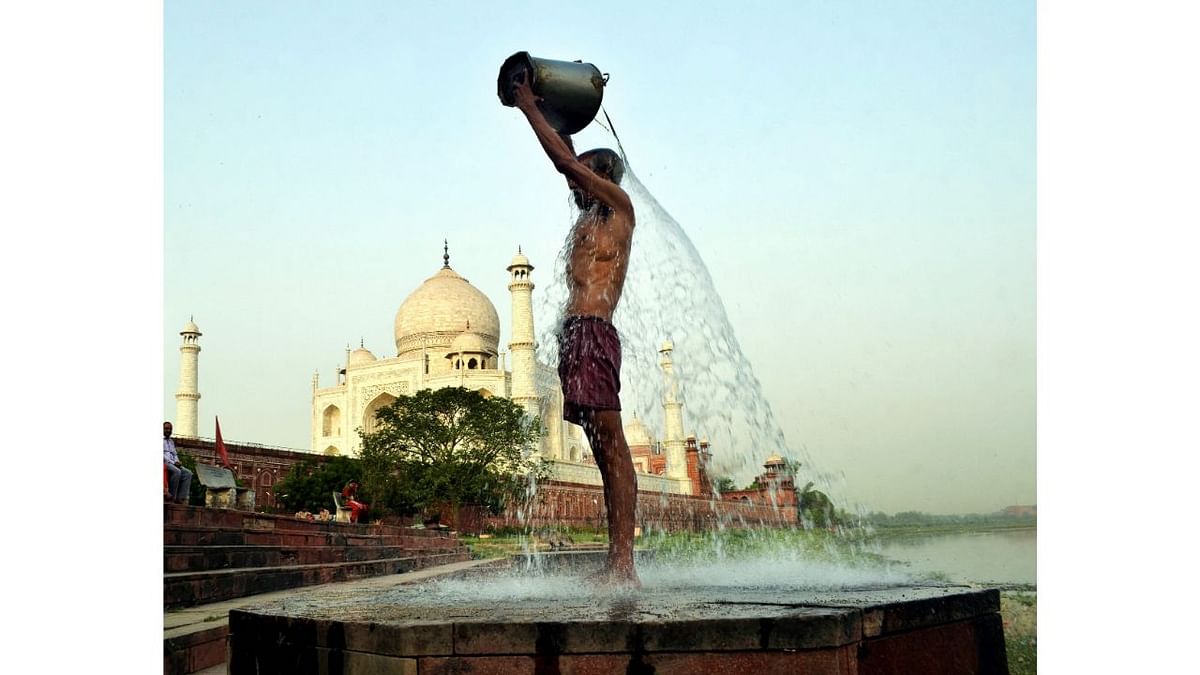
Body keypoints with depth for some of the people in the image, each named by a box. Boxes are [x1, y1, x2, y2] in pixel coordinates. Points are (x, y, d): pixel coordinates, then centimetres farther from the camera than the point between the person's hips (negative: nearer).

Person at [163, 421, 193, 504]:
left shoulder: (171, 441, 28)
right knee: (177, 472, -36)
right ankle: (171, 496, -27)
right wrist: (173, 462, -15)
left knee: (188, 473, -20)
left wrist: (177, 462, 3)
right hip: (164, 462, -7)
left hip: (173, 464, 7)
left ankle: (181, 498, -29)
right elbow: (162, 454, -7)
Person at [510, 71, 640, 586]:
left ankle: (623, 562, -17)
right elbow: (567, 161, 38)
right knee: (604, 450, 5)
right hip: (575, 335, 9)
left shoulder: (619, 209, 2)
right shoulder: (591, 216, 24)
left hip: (593, 333, -9)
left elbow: (565, 160, -1)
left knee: (612, 445, -14)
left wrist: (530, 109, 8)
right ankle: (616, 563, 6)